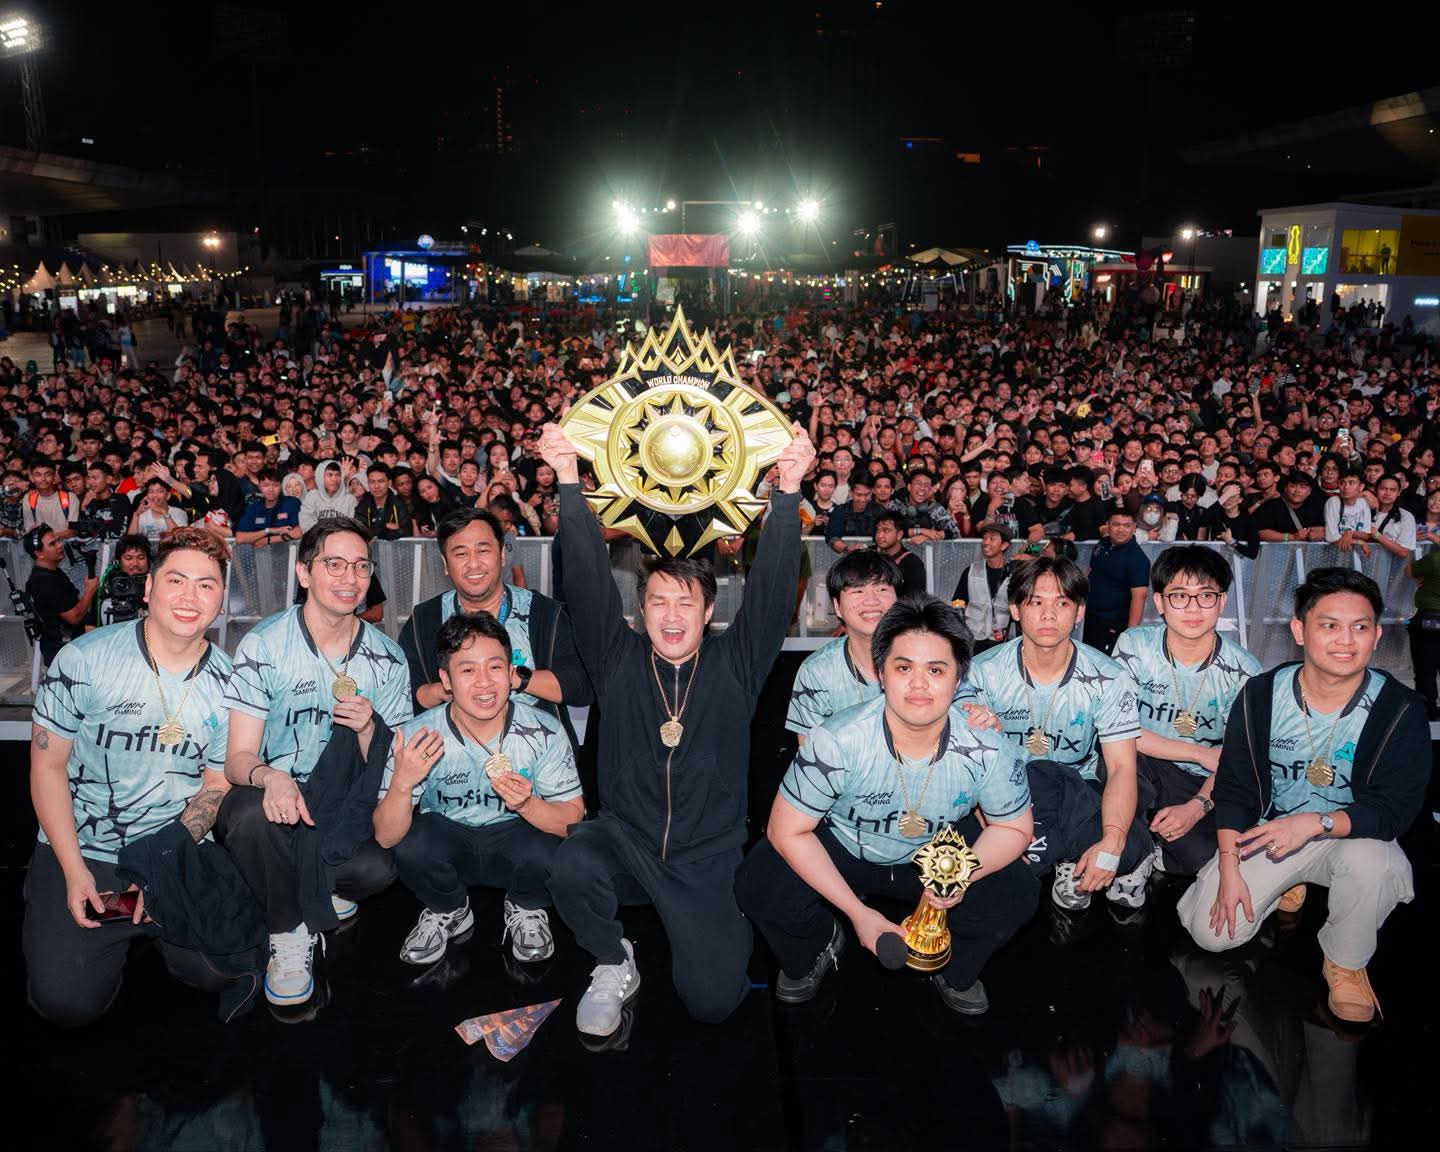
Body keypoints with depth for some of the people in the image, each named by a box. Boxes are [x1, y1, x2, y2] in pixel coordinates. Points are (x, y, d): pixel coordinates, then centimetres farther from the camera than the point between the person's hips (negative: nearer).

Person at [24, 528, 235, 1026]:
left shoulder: (228, 683, -5)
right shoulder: (84, 660, -12)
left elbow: (217, 784, 2)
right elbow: (47, 765, -6)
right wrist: (75, 872, -12)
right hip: (82, 849, -1)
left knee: (221, 971, -11)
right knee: (67, 1000, -12)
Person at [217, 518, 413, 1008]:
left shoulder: (387, 658, 0)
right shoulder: (263, 645, -8)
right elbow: (238, 757, -12)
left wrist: (368, 729, -20)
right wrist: (271, 778, -36)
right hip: (277, 797, -2)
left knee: (378, 867, -28)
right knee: (252, 813, -37)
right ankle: (290, 932, -10)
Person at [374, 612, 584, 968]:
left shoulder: (543, 732, -19)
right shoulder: (417, 738, -19)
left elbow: (572, 820, -15)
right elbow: (385, 837, -19)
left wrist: (528, 805, -36)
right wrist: (402, 783, -39)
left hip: (514, 837, -1)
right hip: (447, 841, 1)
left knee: (545, 851, -32)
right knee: (411, 843, -30)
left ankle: (526, 910, 5)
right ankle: (447, 912, 5)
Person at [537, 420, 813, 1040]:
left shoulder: (734, 663, 0)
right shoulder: (619, 659, 2)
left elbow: (771, 589, -11)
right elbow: (589, 581, -8)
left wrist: (788, 490, -25)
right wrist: (568, 481, -21)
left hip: (707, 857, 0)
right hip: (624, 841, 1)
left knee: (713, 1000, -13)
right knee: (571, 869, -33)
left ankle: (727, 931, 25)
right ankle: (614, 966, 1)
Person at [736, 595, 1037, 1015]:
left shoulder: (987, 749, -24)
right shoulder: (838, 741, -30)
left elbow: (1014, 828, -8)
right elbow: (787, 829, -20)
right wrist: (857, 912, -23)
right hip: (843, 850, -1)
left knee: (1015, 896, -24)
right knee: (762, 889, -26)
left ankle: (954, 971, 13)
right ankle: (813, 952, 14)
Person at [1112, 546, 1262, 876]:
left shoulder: (1243, 672, -8)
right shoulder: (1134, 646, -9)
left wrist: (1198, 805, -22)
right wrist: (1200, 754, -15)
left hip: (1201, 785, 1)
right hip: (1142, 768, -1)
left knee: (1200, 856, -26)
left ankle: (1152, 852, 8)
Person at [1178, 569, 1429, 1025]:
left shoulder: (1401, 710, -18)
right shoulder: (1261, 695, -11)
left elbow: (1395, 808, -19)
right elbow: (1233, 787, -4)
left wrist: (1316, 823, -35)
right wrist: (1229, 869, -11)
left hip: (1353, 834, -2)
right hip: (1270, 830, 2)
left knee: (1369, 862, -38)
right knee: (1212, 932, -12)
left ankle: (1345, 964, -7)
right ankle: (1286, 885, 21)